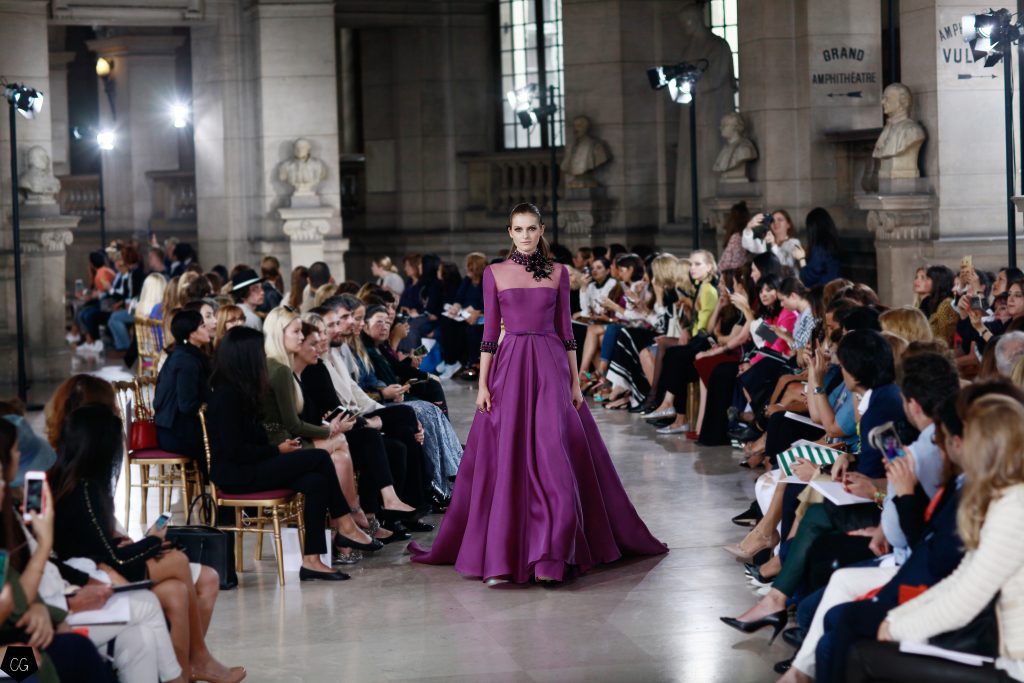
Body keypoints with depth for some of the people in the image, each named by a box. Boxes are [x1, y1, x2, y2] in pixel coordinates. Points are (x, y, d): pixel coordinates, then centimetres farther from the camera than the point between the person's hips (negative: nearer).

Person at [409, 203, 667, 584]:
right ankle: (501, 556, 7)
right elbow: (490, 331, 5)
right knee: (506, 463, -1)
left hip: (551, 368, 0)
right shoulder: (494, 274, 6)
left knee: (551, 459, -8)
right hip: (510, 367, 0)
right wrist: (482, 384, -1)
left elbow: (566, 330, 9)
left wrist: (575, 381, 4)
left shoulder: (558, 273, 8)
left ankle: (551, 556, -4)